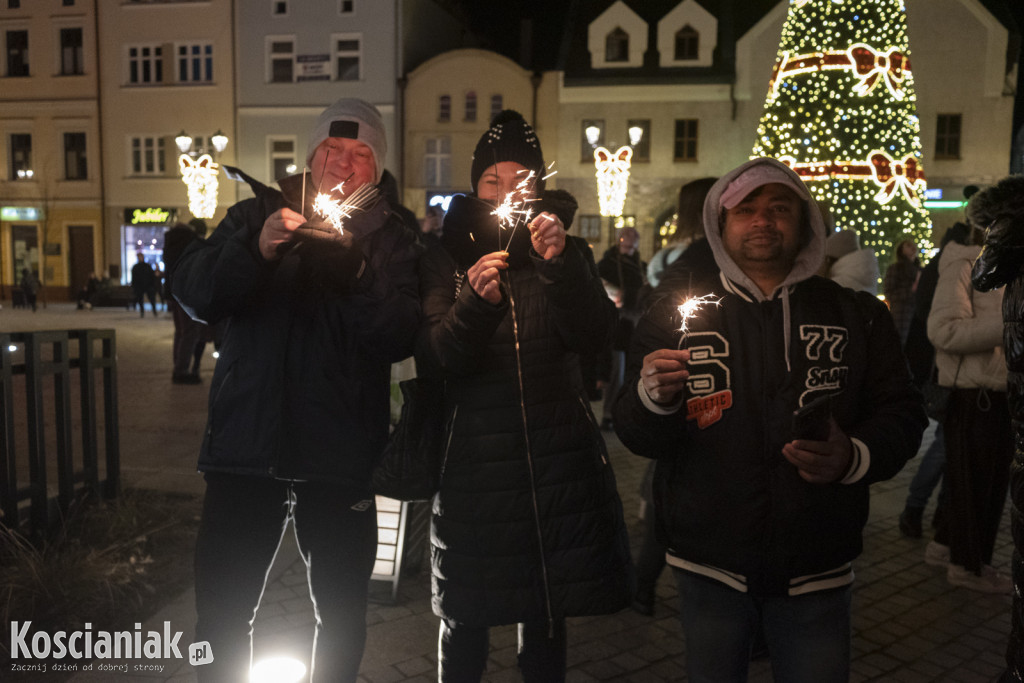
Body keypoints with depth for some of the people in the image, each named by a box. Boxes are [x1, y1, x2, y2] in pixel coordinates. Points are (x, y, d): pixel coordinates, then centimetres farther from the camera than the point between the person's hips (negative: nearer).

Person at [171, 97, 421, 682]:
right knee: (223, 612, 9)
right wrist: (255, 249, -22)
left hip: (339, 454, 0)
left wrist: (357, 271, -25)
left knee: (342, 615, 13)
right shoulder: (259, 214, 8)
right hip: (247, 442, 1)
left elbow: (399, 338, -10)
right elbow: (194, 294, -5)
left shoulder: (390, 239, 5)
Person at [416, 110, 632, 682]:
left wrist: (562, 266, -24)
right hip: (473, 459, -1)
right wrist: (473, 302, -24)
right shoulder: (447, 259, 5)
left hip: (557, 458, 1)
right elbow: (432, 361, -7)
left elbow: (595, 333, -8)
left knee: (547, 614, 10)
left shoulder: (567, 253, 9)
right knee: (465, 620, 3)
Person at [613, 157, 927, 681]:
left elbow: (901, 413, 4)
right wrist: (653, 397, -29)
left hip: (816, 572, 1)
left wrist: (855, 458, -17)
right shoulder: (675, 313, 0)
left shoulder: (856, 317, 4)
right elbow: (636, 437, -5)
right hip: (709, 566, 0)